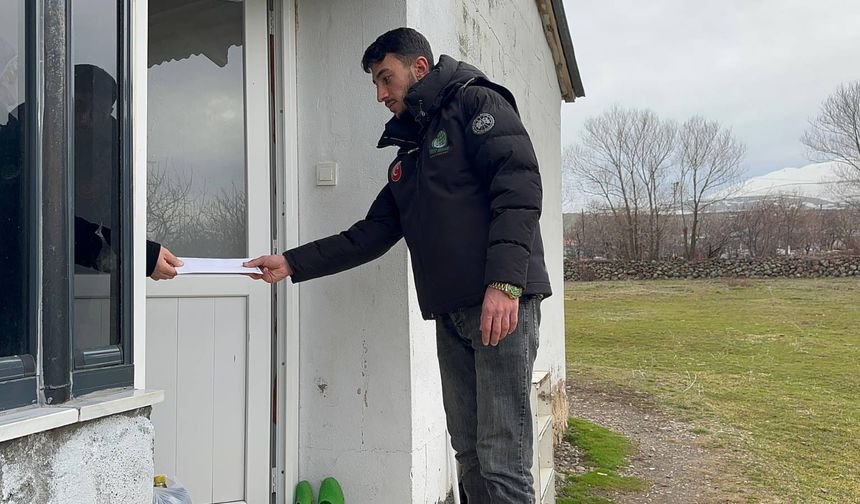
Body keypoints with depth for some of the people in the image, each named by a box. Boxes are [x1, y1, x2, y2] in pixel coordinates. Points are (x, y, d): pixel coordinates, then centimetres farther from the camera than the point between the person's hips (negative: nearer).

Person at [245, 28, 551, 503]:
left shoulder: (476, 103, 1)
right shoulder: (407, 155, 25)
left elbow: (519, 188, -13)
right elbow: (370, 235, 23)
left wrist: (504, 283, -23)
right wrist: (292, 263, 17)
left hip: (501, 302, -8)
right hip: (450, 312, 8)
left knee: (501, 458, -9)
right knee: (468, 451, 10)